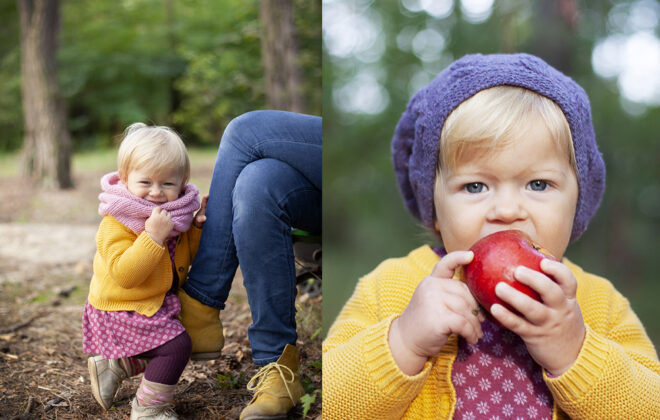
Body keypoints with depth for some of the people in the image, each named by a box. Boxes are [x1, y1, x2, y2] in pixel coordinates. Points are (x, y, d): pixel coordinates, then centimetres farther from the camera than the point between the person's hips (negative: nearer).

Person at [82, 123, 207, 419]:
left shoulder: (173, 214, 0)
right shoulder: (117, 224, -24)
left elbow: (184, 257, 10)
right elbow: (124, 275, -34)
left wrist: (196, 228, -8)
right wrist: (153, 236, -41)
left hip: (157, 303, 9)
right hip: (122, 311, -9)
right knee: (176, 345, -19)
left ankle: (110, 366, 33)